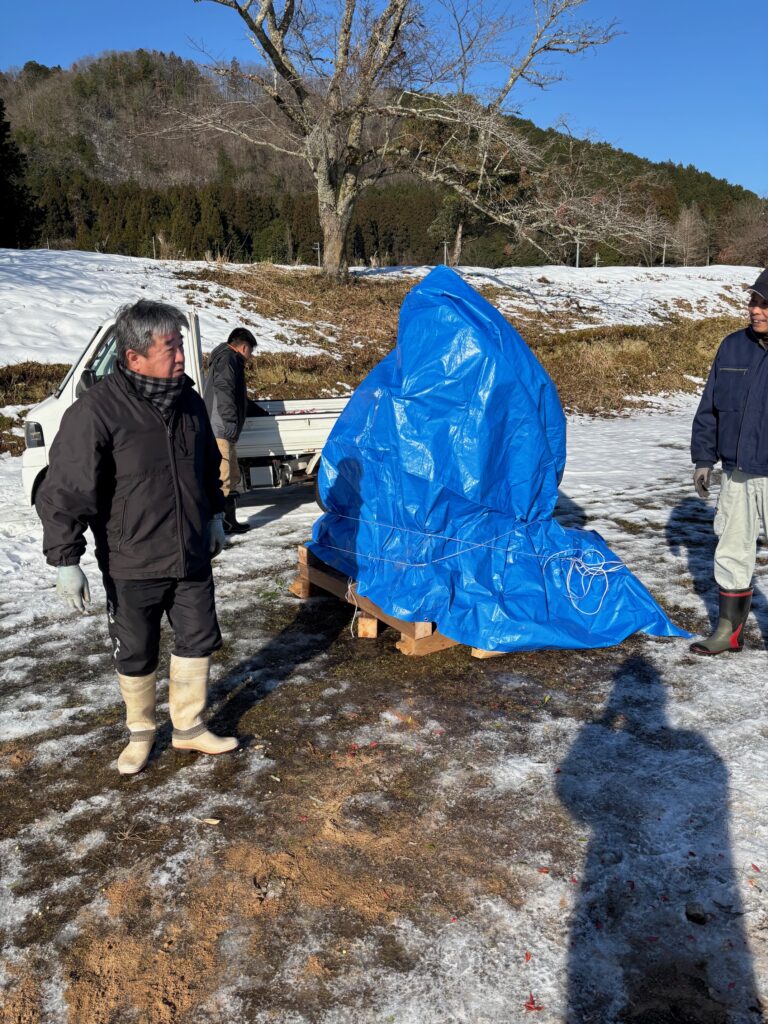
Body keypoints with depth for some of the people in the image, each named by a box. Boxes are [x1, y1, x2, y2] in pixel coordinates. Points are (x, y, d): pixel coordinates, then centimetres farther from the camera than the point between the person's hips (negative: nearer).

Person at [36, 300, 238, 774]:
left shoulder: (188, 399, 0)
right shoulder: (96, 411, -20)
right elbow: (65, 493, -17)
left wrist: (215, 515, 22)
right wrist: (66, 560, -17)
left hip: (192, 557, 5)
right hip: (131, 566, -5)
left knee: (198, 641, 14)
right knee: (136, 656, 12)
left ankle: (189, 726, 33)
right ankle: (141, 734, 35)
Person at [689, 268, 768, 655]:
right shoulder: (734, 346, 3)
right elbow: (709, 407, 10)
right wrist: (703, 458, 9)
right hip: (736, 474, 5)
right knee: (731, 553, 14)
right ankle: (729, 630, 29)